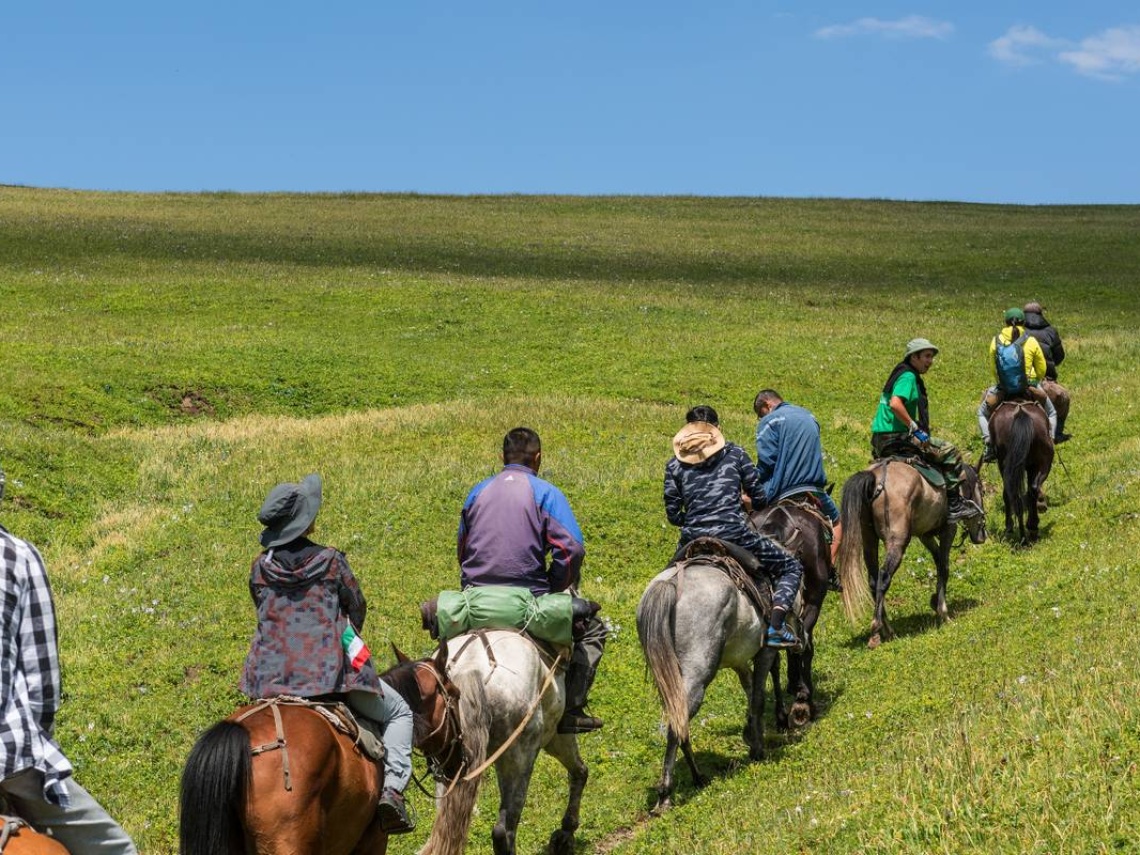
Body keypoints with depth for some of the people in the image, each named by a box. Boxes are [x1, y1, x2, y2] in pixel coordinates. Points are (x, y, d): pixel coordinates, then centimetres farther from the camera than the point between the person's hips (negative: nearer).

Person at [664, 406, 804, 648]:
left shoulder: (674, 465, 9)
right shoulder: (735, 454, 7)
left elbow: (673, 514, 6)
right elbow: (759, 498, 7)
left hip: (692, 541, 3)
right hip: (735, 535, -3)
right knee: (791, 567, 14)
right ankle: (776, 627, -6)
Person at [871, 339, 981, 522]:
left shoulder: (901, 375, 19)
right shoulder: (908, 376, -11)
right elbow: (895, 404, -28)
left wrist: (913, 428, 19)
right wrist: (915, 428, -21)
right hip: (896, 438, -11)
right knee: (949, 451, -9)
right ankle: (954, 505, -9)